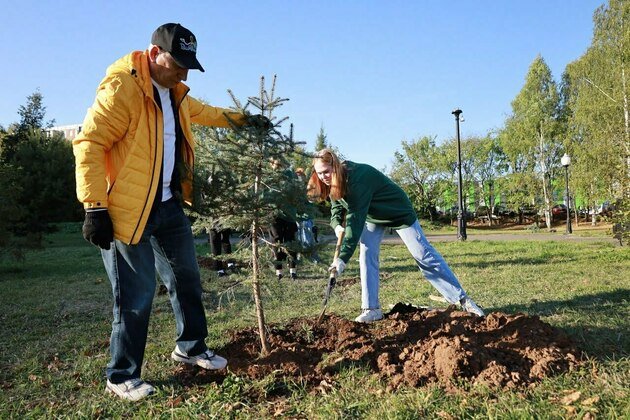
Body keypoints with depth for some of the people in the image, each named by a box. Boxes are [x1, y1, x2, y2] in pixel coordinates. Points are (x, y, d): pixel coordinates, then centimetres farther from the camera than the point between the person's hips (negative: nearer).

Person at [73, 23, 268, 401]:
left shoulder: (174, 92, 11)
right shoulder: (121, 88, -16)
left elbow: (202, 112, 32)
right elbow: (89, 144, -20)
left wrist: (244, 120, 29)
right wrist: (95, 208, -24)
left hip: (169, 207, 9)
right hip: (128, 211, -9)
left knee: (187, 278, 18)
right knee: (136, 297, -1)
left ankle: (191, 347, 37)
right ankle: (123, 377, 18)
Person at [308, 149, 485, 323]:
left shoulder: (359, 177, -38)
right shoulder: (334, 182, -12)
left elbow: (355, 219, -41)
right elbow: (336, 209, -1)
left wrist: (343, 258, -43)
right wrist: (337, 226, -27)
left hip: (398, 212, -7)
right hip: (372, 216, 7)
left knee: (424, 255, -4)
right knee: (367, 256, -9)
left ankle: (462, 298, 6)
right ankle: (372, 309, -2)